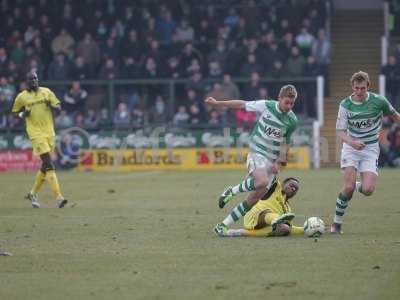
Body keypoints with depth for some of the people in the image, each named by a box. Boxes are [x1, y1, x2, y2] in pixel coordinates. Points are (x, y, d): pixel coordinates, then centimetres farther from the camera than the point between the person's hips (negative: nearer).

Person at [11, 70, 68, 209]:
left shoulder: (46, 92, 9)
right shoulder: (22, 96, 3)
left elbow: (59, 107, 10)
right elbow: (15, 112, 13)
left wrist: (51, 105, -12)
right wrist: (23, 114, -8)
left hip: (49, 132, 4)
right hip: (36, 133, -4)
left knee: (45, 166, 11)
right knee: (49, 164, -15)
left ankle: (33, 193, 30)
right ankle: (58, 197, -20)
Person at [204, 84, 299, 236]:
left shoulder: (292, 120, 1)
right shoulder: (266, 106, -7)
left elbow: (285, 143, 11)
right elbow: (242, 105, 4)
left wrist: (279, 162, -1)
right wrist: (217, 103, 10)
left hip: (271, 161, 4)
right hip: (257, 152, -4)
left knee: (255, 197, -5)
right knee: (262, 182, -34)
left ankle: (223, 225, 4)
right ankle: (233, 190, -7)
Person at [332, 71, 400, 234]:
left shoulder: (379, 101, -9)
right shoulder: (345, 105, -8)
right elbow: (340, 131, -10)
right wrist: (351, 141, -29)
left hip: (371, 148, 0)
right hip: (351, 147, 0)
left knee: (368, 190, -15)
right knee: (348, 187, -16)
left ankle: (359, 185, 23)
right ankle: (336, 222, 0)